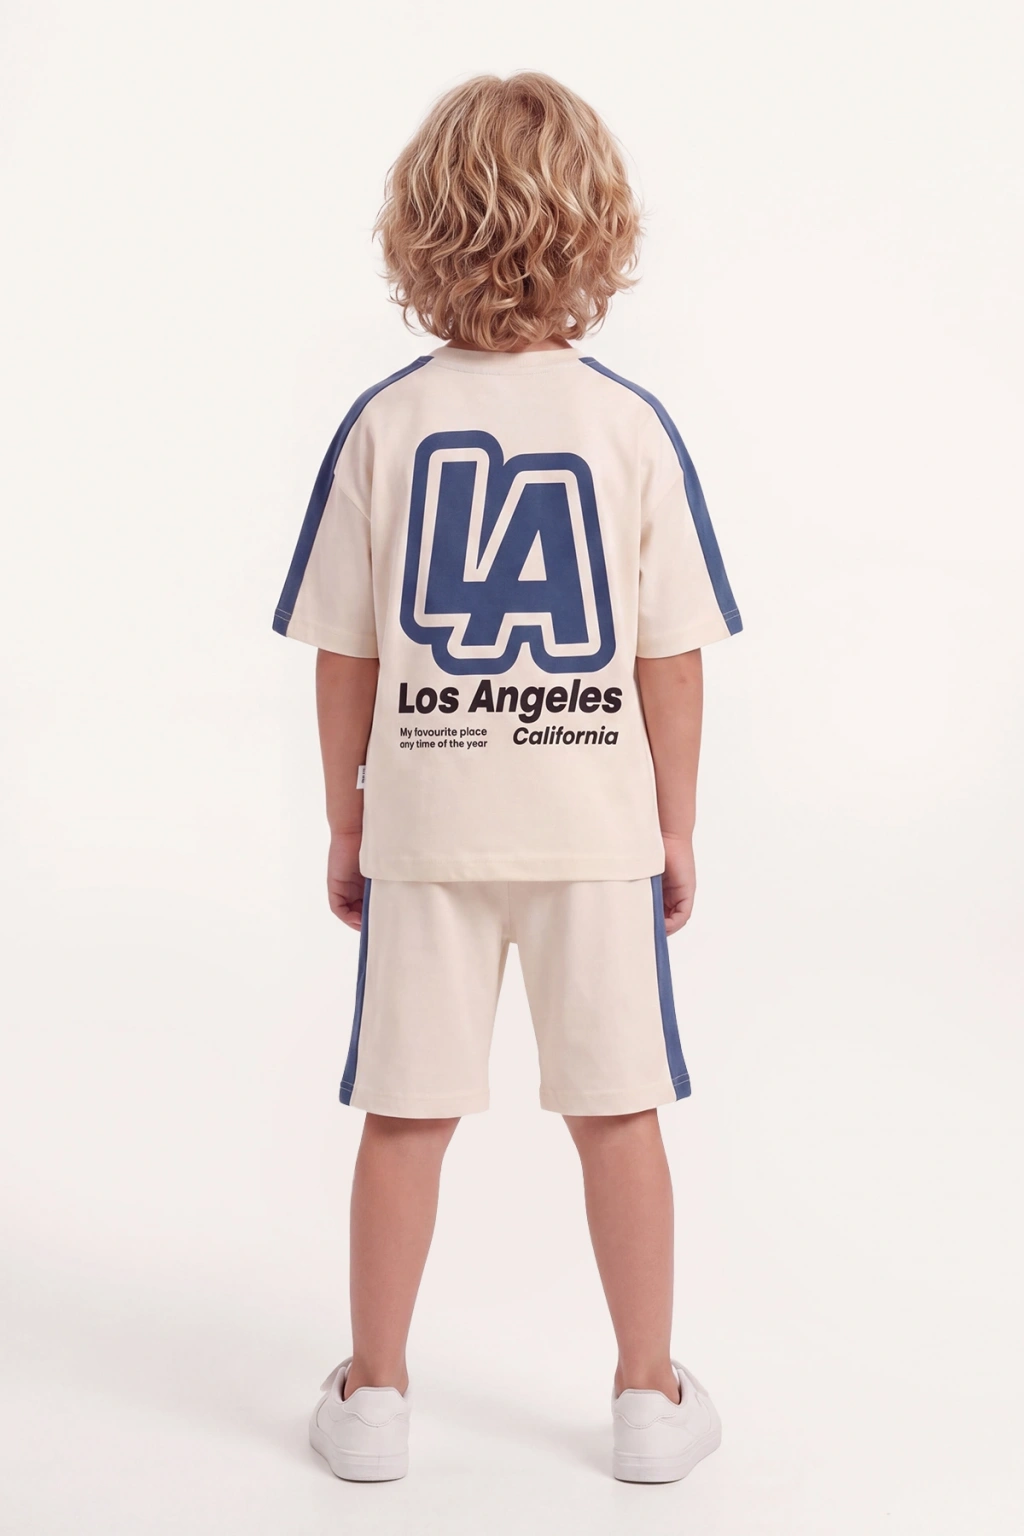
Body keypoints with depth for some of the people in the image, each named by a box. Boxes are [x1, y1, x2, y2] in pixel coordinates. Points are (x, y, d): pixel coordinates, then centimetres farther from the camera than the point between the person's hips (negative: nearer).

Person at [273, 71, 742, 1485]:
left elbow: (343, 654, -1)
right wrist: (676, 829, 8)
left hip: (424, 823, 1)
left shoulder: (384, 424, -4)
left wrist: (347, 825, 10)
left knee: (405, 1115, 10)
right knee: (619, 1113, 11)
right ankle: (651, 1398, 24)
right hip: (595, 818, 0)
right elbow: (672, 658, -3)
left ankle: (372, 1396, 24)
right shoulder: (633, 426, -5)